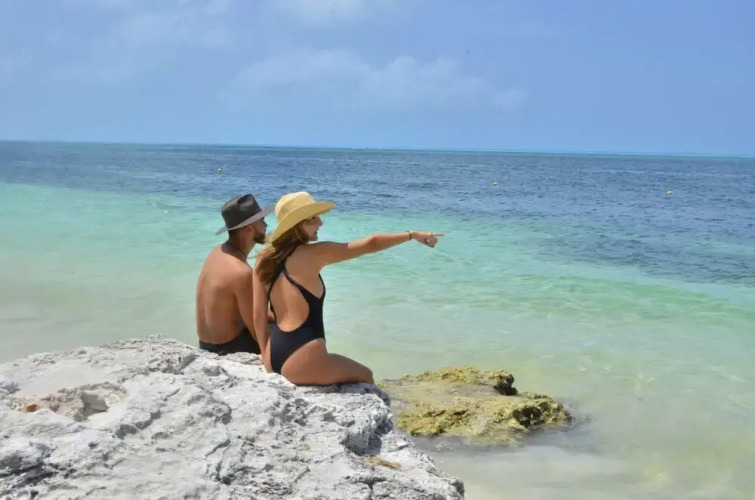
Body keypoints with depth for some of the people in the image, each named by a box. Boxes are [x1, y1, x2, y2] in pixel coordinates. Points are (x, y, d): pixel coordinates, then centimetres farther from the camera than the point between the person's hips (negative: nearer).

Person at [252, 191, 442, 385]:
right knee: (364, 375, 20)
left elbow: (258, 315, 7)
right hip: (301, 362, -7)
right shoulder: (312, 254, -12)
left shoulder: (264, 259, 6)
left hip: (274, 357, 8)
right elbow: (370, 244, -7)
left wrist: (266, 356, 18)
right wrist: (412, 235, 4)